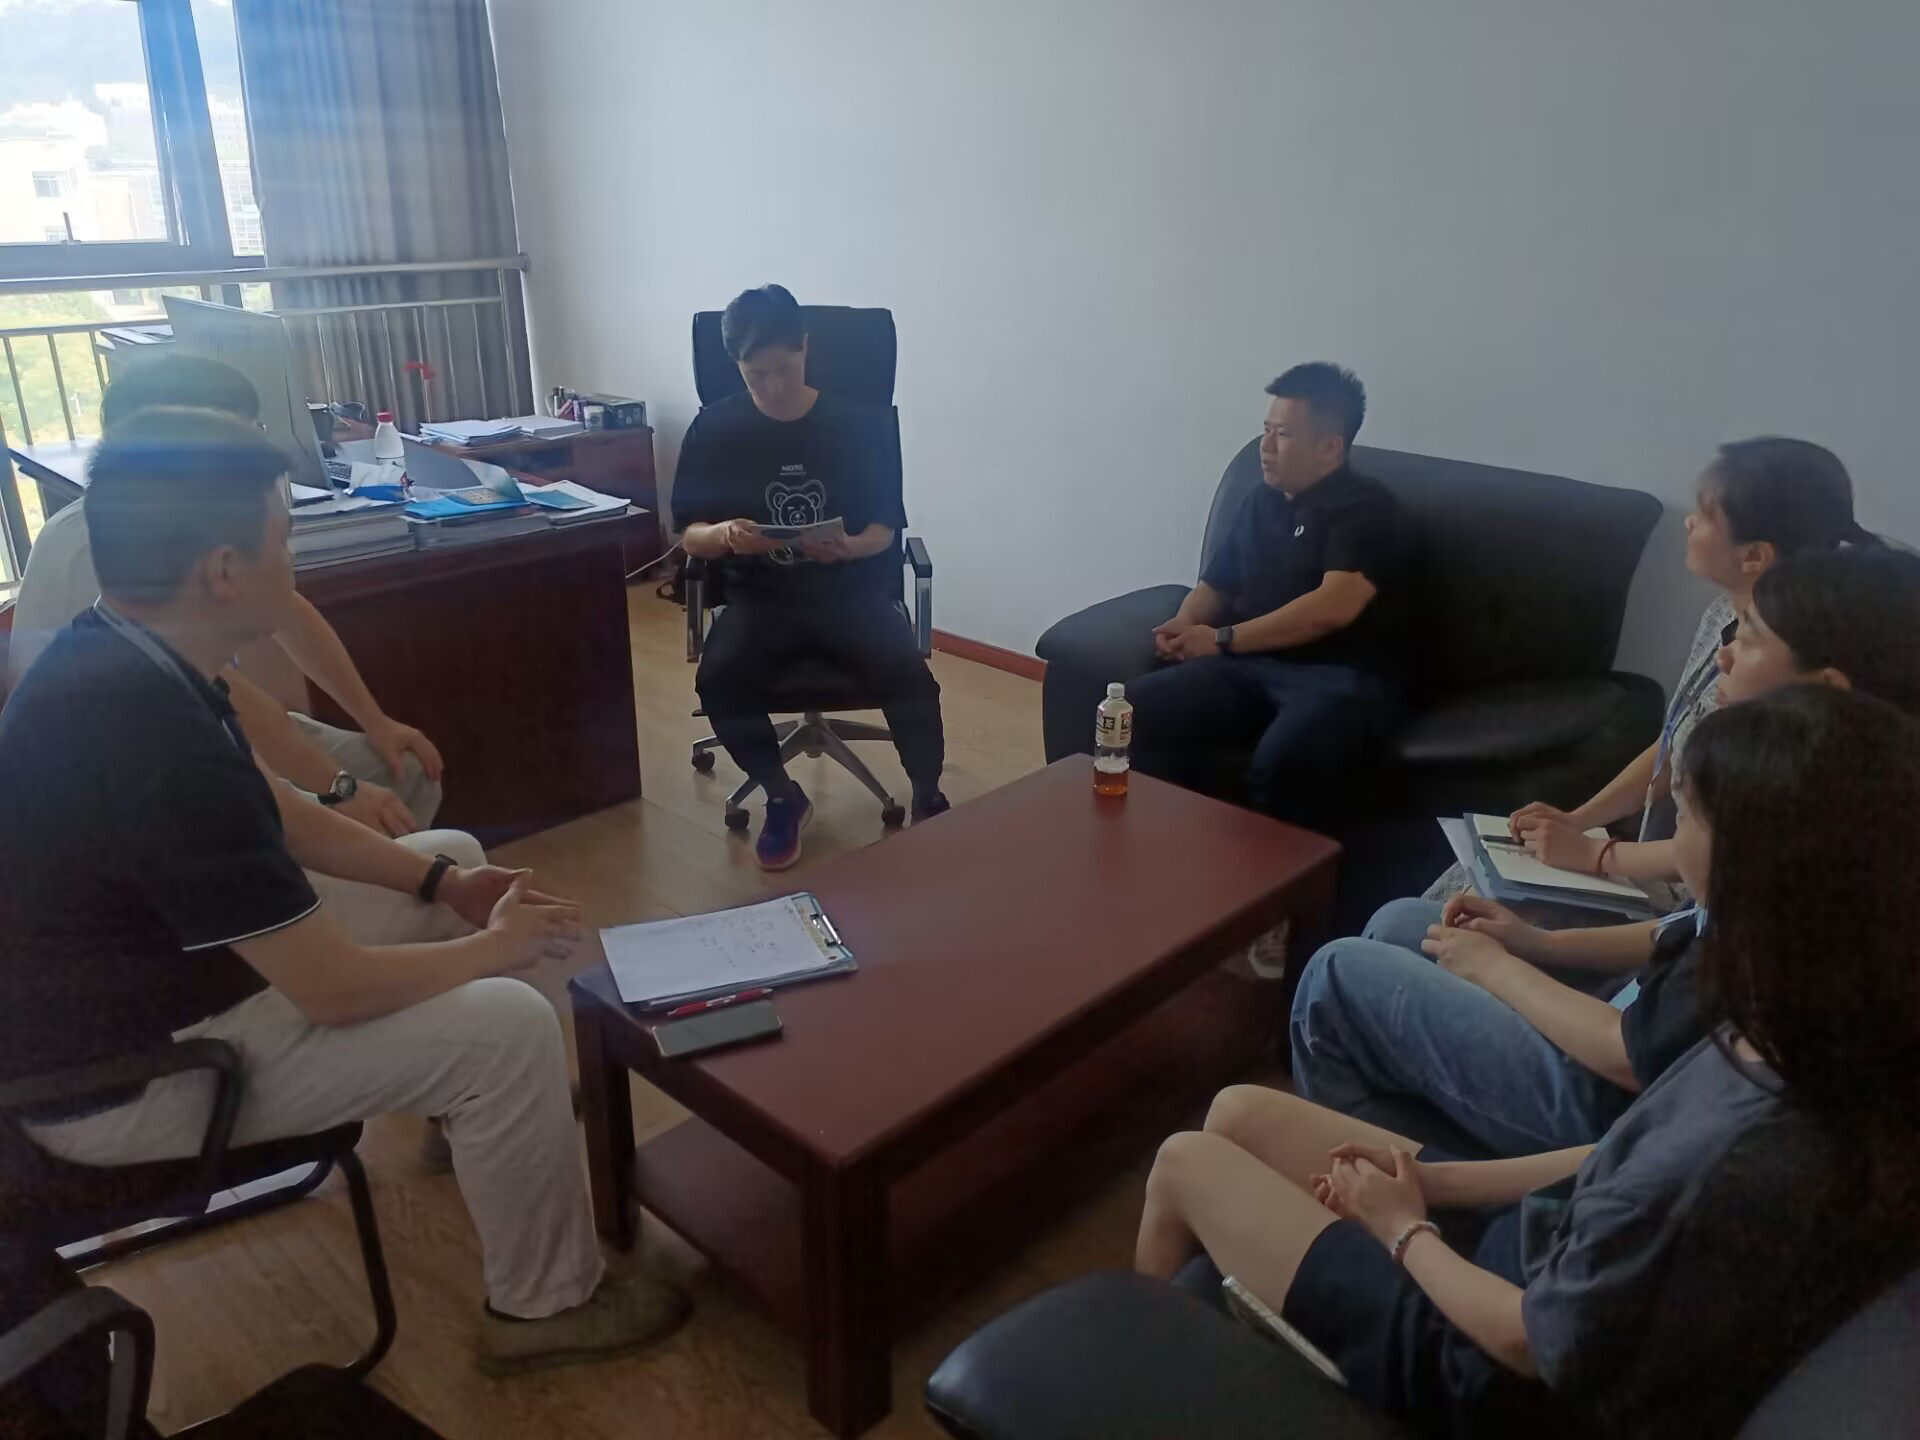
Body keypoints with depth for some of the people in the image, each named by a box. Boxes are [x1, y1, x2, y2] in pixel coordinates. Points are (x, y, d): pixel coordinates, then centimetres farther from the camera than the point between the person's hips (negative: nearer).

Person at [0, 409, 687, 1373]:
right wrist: (501, 944, -12)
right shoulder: (157, 745, -36)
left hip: (153, 958, 10)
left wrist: (443, 883, 2)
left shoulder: (120, 649, -5)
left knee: (455, 858, 13)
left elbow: (273, 812, 9)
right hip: (123, 1074, -9)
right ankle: (544, 1306, 6)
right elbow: (336, 989, -29)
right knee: (511, 1031, -17)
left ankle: (466, 1102, 35)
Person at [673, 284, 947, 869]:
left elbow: (885, 529, 0)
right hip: (761, 596, 1)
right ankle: (783, 798, -2)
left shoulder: (860, 423, -2)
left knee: (911, 678, -28)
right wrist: (724, 536, -23)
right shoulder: (714, 429, -1)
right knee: (718, 678, -29)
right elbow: (688, 534, 1)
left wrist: (848, 547, -24)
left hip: (852, 592, -1)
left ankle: (928, 797, 1)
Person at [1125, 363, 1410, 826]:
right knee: (1140, 707, -19)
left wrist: (1223, 639, -13)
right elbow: (1216, 583, 25)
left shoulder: (1367, 509, -4)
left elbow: (1332, 608, -17)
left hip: (1344, 676, -6)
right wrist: (1185, 623, 0)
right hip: (1252, 666, 6)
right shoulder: (1262, 502, 18)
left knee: (1280, 763, -38)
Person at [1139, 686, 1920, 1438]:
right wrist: (1435, 1181, 2)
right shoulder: (1825, 1041, -12)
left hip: (1484, 1376, -7)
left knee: (1185, 1164, 6)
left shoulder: (1744, 1167, -39)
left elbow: (1535, 1343, -24)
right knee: (1238, 1115, 14)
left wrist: (1403, 1230, -6)